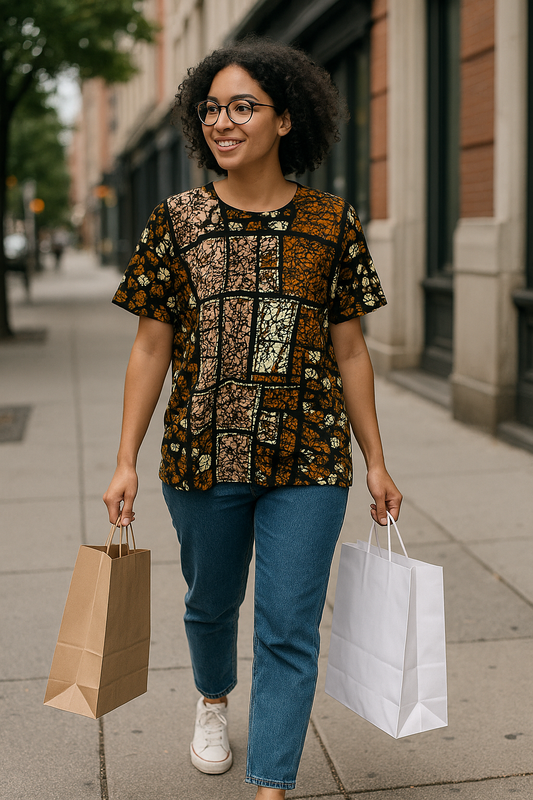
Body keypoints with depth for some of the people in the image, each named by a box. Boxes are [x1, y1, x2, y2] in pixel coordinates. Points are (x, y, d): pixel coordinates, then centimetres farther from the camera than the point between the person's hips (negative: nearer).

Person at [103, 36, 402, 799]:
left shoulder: (333, 223, -1)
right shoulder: (177, 221, 0)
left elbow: (350, 350, 4)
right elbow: (151, 348, 1)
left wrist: (376, 462, 5)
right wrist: (126, 462, -1)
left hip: (308, 459, -1)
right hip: (203, 453, 1)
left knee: (289, 629, 0)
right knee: (212, 601, 20)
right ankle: (213, 700, 52)